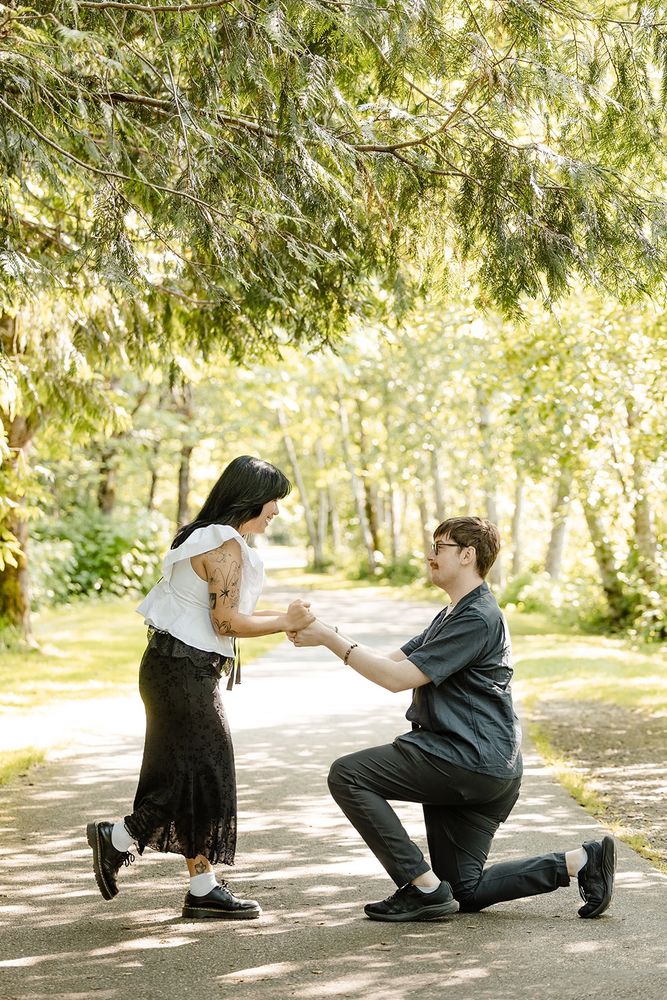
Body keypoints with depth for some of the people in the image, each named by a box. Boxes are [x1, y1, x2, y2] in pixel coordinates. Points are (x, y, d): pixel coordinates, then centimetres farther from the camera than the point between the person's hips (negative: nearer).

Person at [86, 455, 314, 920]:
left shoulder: (209, 538, 16)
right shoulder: (226, 544, -15)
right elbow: (227, 622, -18)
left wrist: (285, 617, 10)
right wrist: (286, 622, -8)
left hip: (185, 670, 10)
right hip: (184, 669, -10)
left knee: (200, 775, 10)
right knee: (203, 775, -4)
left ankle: (204, 888, 14)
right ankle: (116, 838, 7)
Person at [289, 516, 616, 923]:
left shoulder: (477, 618, -13)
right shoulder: (452, 615, 22)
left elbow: (398, 677, -18)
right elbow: (393, 661, 15)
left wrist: (331, 638, -14)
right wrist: (326, 634, 3)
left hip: (471, 762, -11)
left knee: (347, 774, -12)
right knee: (466, 892, 11)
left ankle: (424, 887, -12)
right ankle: (583, 860, 11)